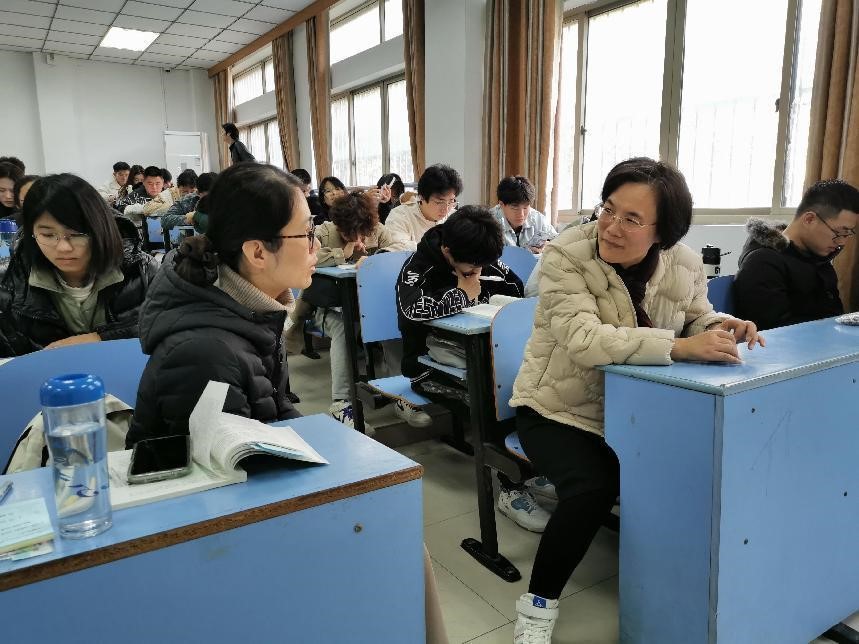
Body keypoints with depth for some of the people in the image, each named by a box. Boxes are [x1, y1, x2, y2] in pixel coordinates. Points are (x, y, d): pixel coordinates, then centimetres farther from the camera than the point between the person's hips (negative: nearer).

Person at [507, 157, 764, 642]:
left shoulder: (685, 264, -8)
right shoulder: (566, 257, -22)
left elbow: (697, 317, 10)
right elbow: (584, 341, -34)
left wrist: (724, 327, -14)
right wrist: (681, 347, -40)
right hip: (561, 408, -5)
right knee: (592, 488, -27)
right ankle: (539, 604, -2)